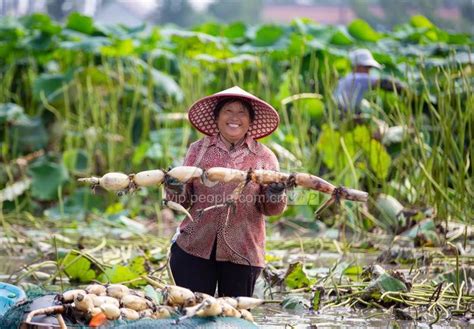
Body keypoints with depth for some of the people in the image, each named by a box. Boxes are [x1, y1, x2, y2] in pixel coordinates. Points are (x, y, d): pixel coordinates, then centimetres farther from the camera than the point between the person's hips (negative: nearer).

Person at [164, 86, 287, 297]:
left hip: (242, 253, 0)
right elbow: (184, 201, 5)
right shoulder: (198, 150, 6)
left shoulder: (264, 157, 5)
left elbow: (272, 209, 2)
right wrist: (175, 190, -16)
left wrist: (275, 196, -20)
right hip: (194, 248, 0)